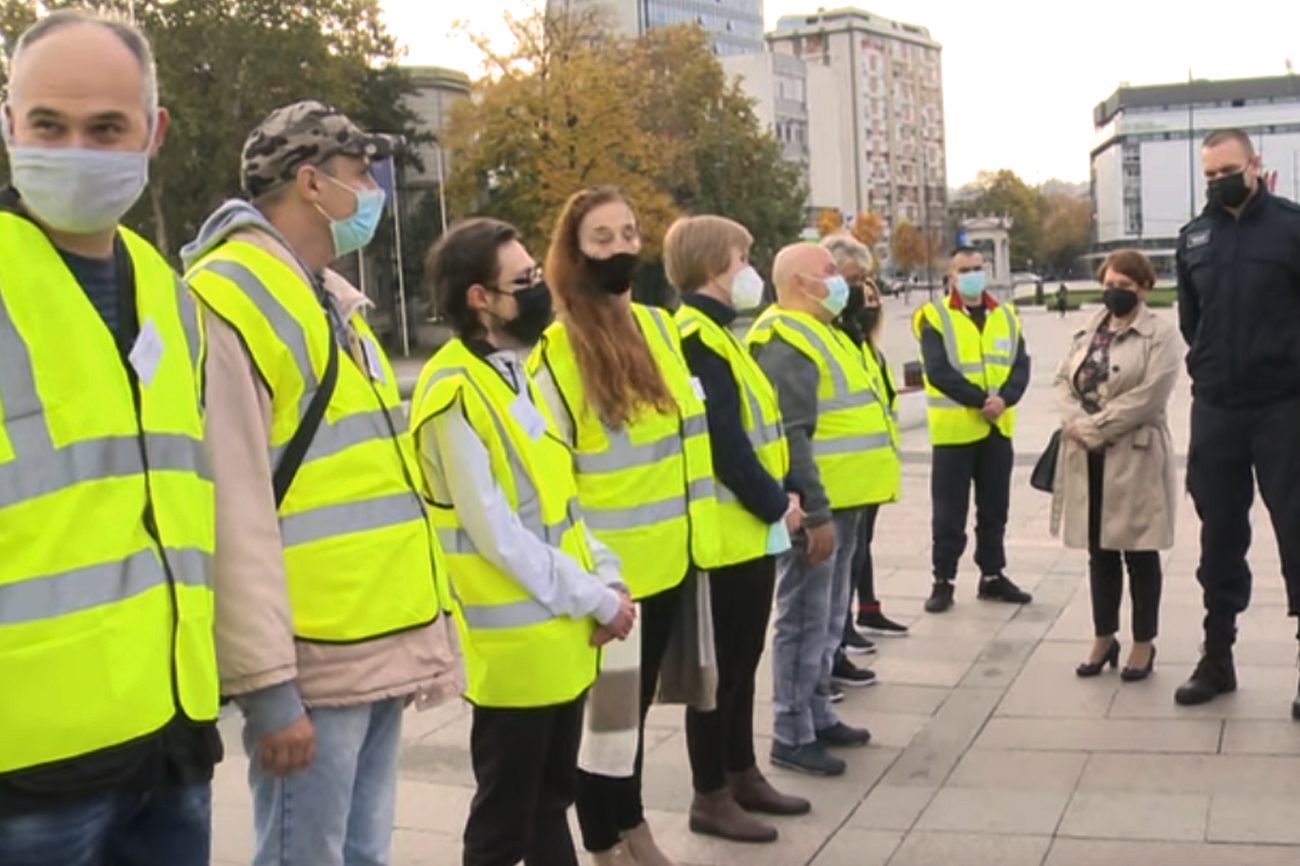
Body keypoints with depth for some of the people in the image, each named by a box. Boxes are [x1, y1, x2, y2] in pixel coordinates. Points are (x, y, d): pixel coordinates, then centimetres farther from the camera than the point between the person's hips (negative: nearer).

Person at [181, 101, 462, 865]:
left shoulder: (332, 300, 17)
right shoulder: (229, 300, -13)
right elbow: (233, 509, -18)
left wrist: (422, 629, 20)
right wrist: (267, 683, -19)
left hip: (380, 646, 9)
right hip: (313, 663, -9)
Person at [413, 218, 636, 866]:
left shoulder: (521, 373, 10)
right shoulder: (455, 394, -18)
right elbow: (495, 535, -20)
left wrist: (607, 579, 0)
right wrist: (593, 600, -14)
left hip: (562, 634, 9)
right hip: (515, 643, -8)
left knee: (552, 796, 21)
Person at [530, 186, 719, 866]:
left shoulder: (660, 327, 7)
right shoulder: (557, 349, -14)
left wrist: (699, 533, 14)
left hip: (671, 556, 6)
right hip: (608, 569, -6)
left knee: (635, 702, 20)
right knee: (608, 708, 6)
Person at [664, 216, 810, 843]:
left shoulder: (716, 331, 14)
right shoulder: (698, 338, -18)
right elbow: (723, 442, -22)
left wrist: (776, 497, 6)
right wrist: (776, 504, -12)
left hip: (751, 527, 10)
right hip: (727, 532, -10)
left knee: (743, 661, 18)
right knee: (720, 665, 0)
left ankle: (741, 774, 30)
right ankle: (711, 797, 12)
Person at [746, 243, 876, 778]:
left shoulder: (820, 332, 18)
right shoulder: (786, 343, -16)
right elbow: (790, 438, -23)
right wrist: (815, 513, -24)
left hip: (842, 502, 10)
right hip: (816, 508, -10)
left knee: (829, 619, 17)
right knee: (805, 621, -3)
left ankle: (817, 716, 29)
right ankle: (791, 736, 5)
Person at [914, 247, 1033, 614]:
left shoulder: (1006, 316, 10)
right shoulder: (934, 317, -6)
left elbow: (1021, 366, 2)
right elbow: (938, 372, -16)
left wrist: (1005, 398, -17)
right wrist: (981, 399, -20)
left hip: (998, 428, 5)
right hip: (954, 429, -5)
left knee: (995, 508, 13)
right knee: (949, 512, 1)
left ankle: (992, 576, 24)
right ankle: (943, 580, 9)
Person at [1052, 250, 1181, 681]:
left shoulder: (1161, 334, -5)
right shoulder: (1088, 332, 14)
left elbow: (1148, 396, -16)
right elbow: (1064, 380, 8)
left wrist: (1093, 428, -16)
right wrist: (1075, 424, -11)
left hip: (1135, 456, -5)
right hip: (1087, 458, 5)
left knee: (1139, 553, 4)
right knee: (1099, 551, 12)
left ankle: (1143, 643, 15)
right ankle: (1104, 638, 24)